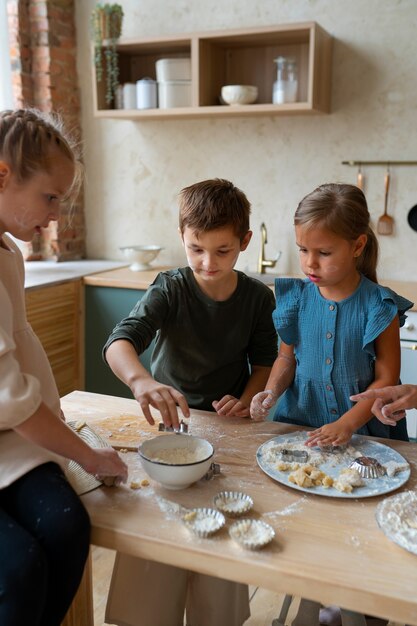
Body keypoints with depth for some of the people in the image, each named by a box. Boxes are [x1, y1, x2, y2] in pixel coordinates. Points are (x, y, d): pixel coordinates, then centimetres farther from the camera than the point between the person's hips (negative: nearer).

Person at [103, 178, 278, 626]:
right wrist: (140, 379, -52)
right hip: (169, 416, -1)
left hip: (227, 421, 2)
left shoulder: (259, 298, -5)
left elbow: (265, 360, 7)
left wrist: (246, 400, -14)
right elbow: (121, 340, -30)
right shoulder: (170, 289, -15)